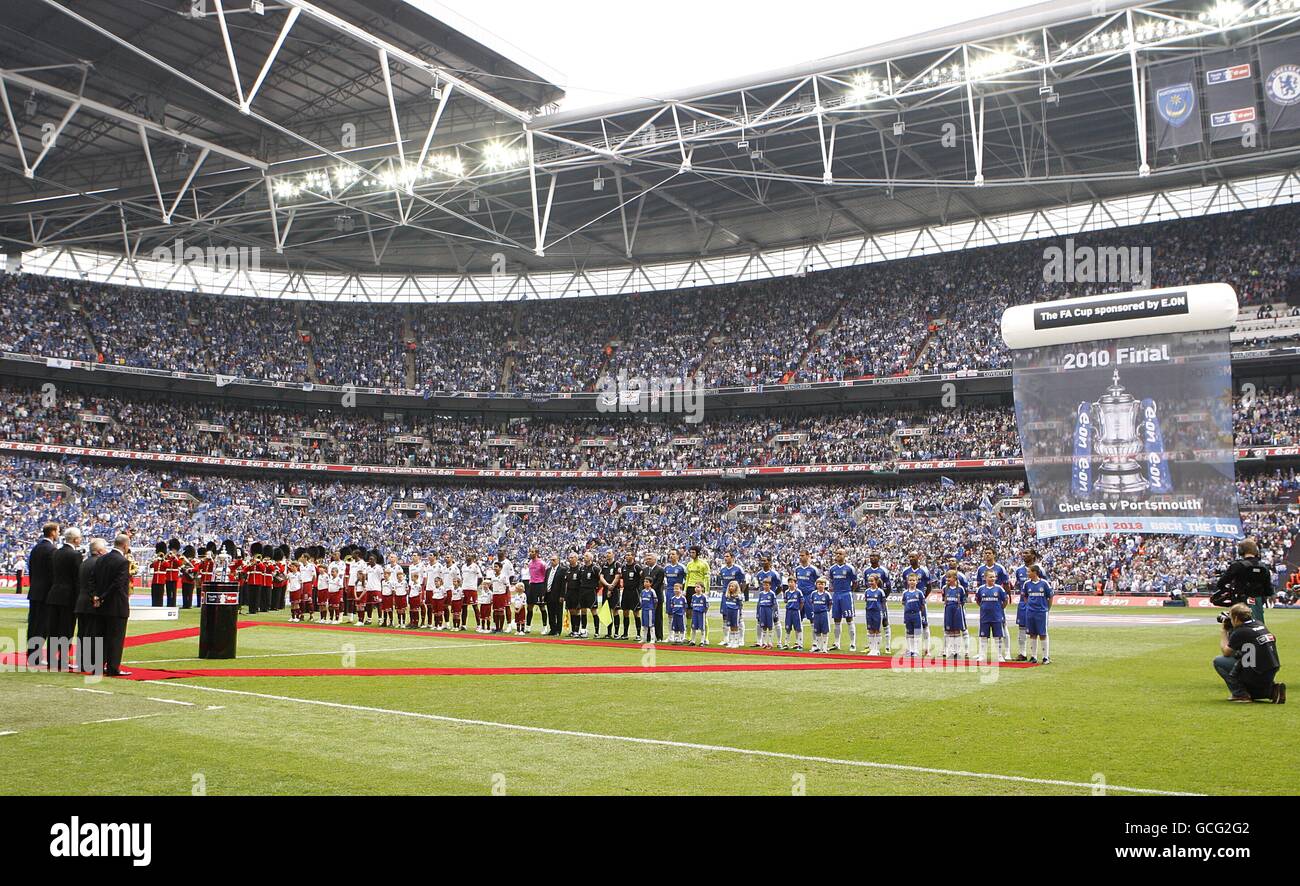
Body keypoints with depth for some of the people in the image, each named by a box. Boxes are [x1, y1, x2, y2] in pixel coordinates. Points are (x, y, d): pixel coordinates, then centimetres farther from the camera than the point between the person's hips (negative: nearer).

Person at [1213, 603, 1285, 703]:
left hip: (1257, 676, -8)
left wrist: (1225, 631, 12)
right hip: (1272, 674, 8)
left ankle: (1240, 694, -3)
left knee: (1218, 661, 2)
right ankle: (1272, 690, 14)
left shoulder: (1240, 632, -14)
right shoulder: (1260, 624, 7)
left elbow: (1226, 652, 2)